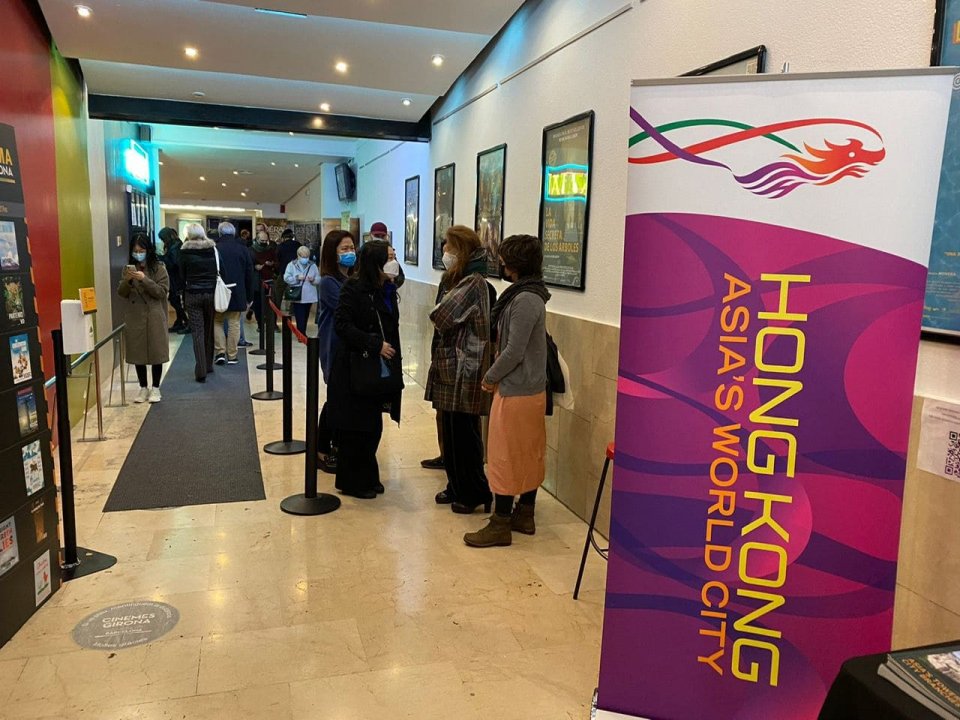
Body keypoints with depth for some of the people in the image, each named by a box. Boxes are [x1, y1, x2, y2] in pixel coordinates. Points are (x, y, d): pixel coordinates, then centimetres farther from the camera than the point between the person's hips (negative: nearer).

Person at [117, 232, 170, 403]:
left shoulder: (159, 268, -3)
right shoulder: (128, 268, 8)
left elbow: (162, 291, -10)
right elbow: (122, 293, 5)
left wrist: (144, 279, -21)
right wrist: (127, 280, -15)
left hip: (154, 317, -3)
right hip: (134, 318, 3)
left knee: (156, 352, 2)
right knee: (137, 353, 7)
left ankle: (155, 388, 14)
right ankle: (143, 388, 19)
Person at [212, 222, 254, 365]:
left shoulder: (214, 249, -7)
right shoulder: (242, 250, 1)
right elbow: (250, 275, 4)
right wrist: (249, 297, 11)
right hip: (237, 294, 2)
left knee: (217, 322, 14)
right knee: (234, 324, 7)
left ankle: (221, 352, 6)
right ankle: (232, 356, 9)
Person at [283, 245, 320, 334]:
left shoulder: (313, 265, 7)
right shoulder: (292, 265, 0)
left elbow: (319, 279, 6)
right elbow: (286, 278, -7)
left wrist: (313, 279, -15)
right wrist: (297, 278, -19)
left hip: (309, 297, 3)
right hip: (297, 297, -3)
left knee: (305, 318, 14)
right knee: (300, 319, -8)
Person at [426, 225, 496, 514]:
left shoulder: (473, 283, -18)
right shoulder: (465, 281, 13)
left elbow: (440, 317, -20)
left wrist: (439, 310, 0)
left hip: (463, 372, -9)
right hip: (453, 370, 9)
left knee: (463, 434, 1)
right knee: (453, 433, 16)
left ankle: (475, 494, 14)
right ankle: (457, 487, 28)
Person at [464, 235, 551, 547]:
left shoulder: (525, 300, -20)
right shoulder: (529, 295, 10)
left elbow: (514, 351, -21)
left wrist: (491, 377, -8)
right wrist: (497, 374, 7)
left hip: (515, 392, -10)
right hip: (531, 389, 10)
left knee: (505, 457, 0)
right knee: (529, 454, 16)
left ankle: (500, 525, 10)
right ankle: (524, 515, 28)